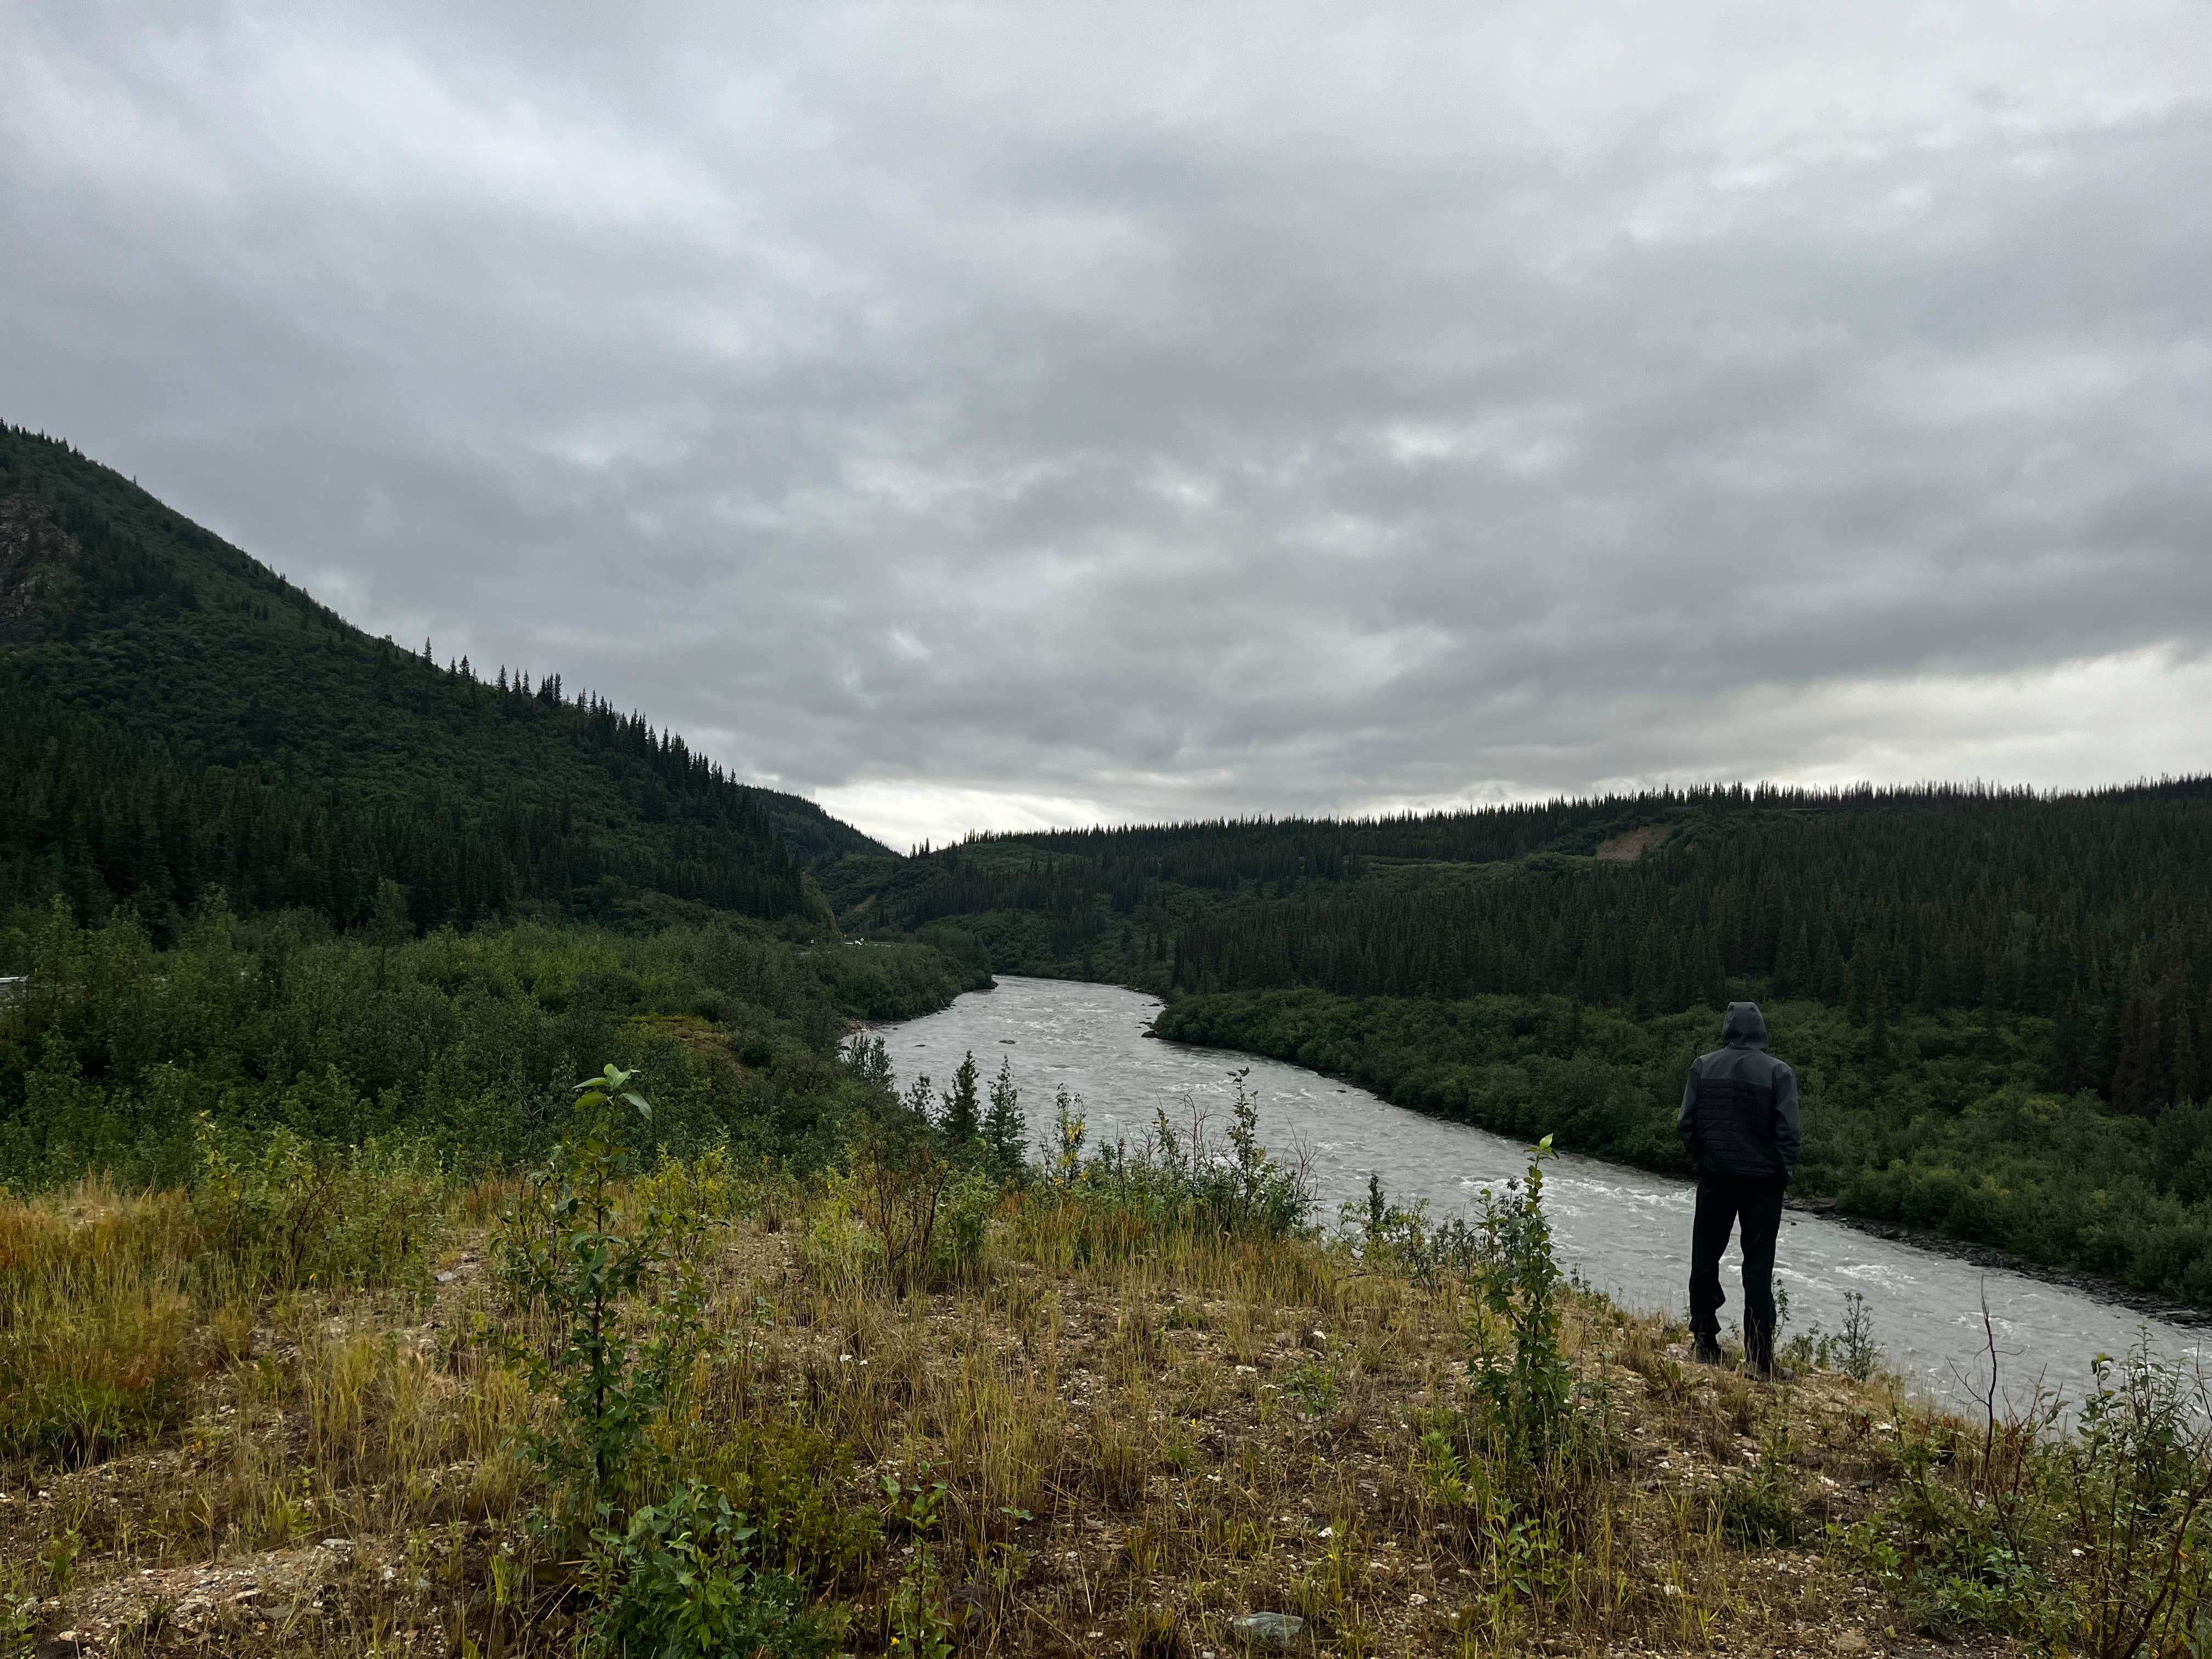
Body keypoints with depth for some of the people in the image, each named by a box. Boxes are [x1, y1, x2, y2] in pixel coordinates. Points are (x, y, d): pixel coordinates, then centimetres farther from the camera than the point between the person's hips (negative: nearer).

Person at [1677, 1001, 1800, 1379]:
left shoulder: (1703, 1067, -2)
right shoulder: (1779, 1073, -9)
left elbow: (1687, 1123, -2)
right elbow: (1787, 1131, -12)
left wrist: (1699, 1160, 10)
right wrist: (1785, 1172, 2)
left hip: (1715, 1177, 2)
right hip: (1763, 1180, -2)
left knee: (1705, 1257, 13)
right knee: (1758, 1267, 3)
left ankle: (1704, 1343, 18)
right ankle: (1759, 1359, 2)